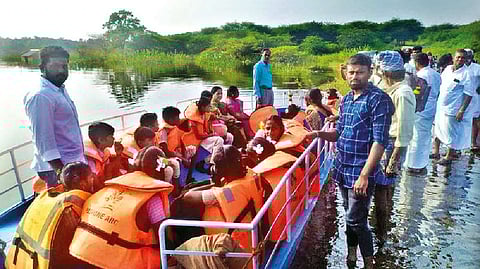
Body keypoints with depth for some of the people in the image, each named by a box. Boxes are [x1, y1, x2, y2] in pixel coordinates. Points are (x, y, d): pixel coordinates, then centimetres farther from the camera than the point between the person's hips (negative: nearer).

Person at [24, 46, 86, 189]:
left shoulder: (61, 90, 11)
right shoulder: (40, 97, -17)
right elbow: (43, 138, -20)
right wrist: (60, 171, -22)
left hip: (74, 162, 9)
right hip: (59, 167, -9)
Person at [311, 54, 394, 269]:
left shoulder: (379, 100, -13)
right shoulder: (346, 99, 9)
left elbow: (380, 141, -19)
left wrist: (364, 175, -24)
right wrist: (321, 134, -3)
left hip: (361, 172, -7)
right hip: (343, 168, 7)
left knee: (356, 220, -1)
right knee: (350, 216, 20)